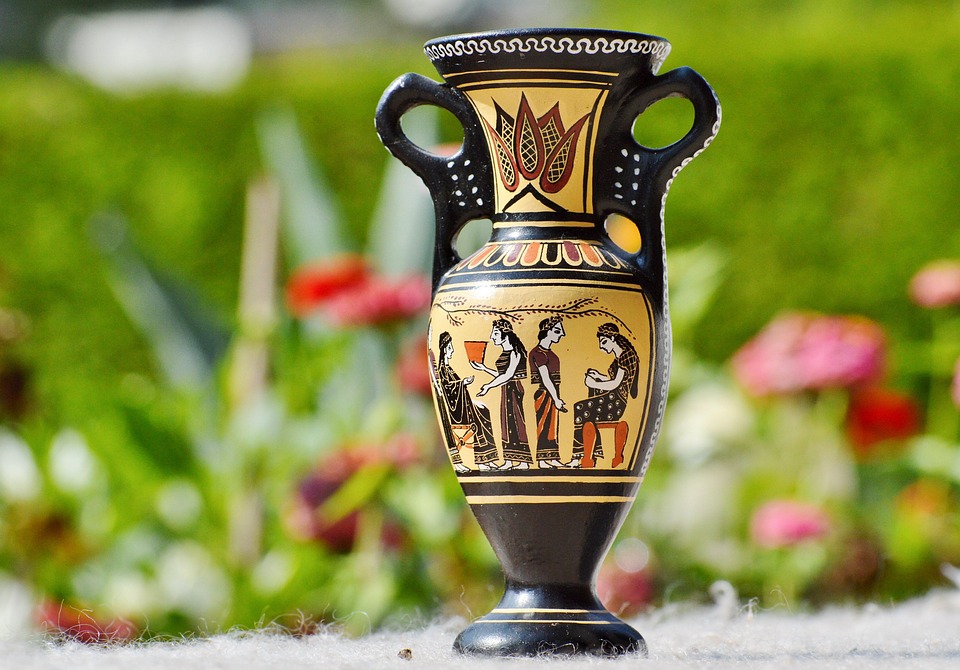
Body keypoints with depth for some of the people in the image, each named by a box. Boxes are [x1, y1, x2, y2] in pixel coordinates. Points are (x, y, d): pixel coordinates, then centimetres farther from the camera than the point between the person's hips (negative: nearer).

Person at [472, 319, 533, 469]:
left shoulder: (515, 351, -13)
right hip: (506, 389, 9)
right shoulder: (505, 353, 13)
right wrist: (483, 368, 14)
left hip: (514, 389, -9)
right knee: (506, 424, 8)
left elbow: (508, 375, -19)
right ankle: (508, 462, 10)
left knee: (516, 423, -7)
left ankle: (524, 462, -5)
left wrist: (488, 386, -17)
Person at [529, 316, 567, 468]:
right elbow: (545, 379, -19)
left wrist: (557, 399, 11)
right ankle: (542, 460, -2)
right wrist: (556, 399, -20)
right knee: (544, 426, -6)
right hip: (544, 394, -9)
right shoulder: (539, 353, -15)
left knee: (552, 426, 9)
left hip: (552, 394, 9)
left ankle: (552, 459, 12)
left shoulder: (548, 352, 14)